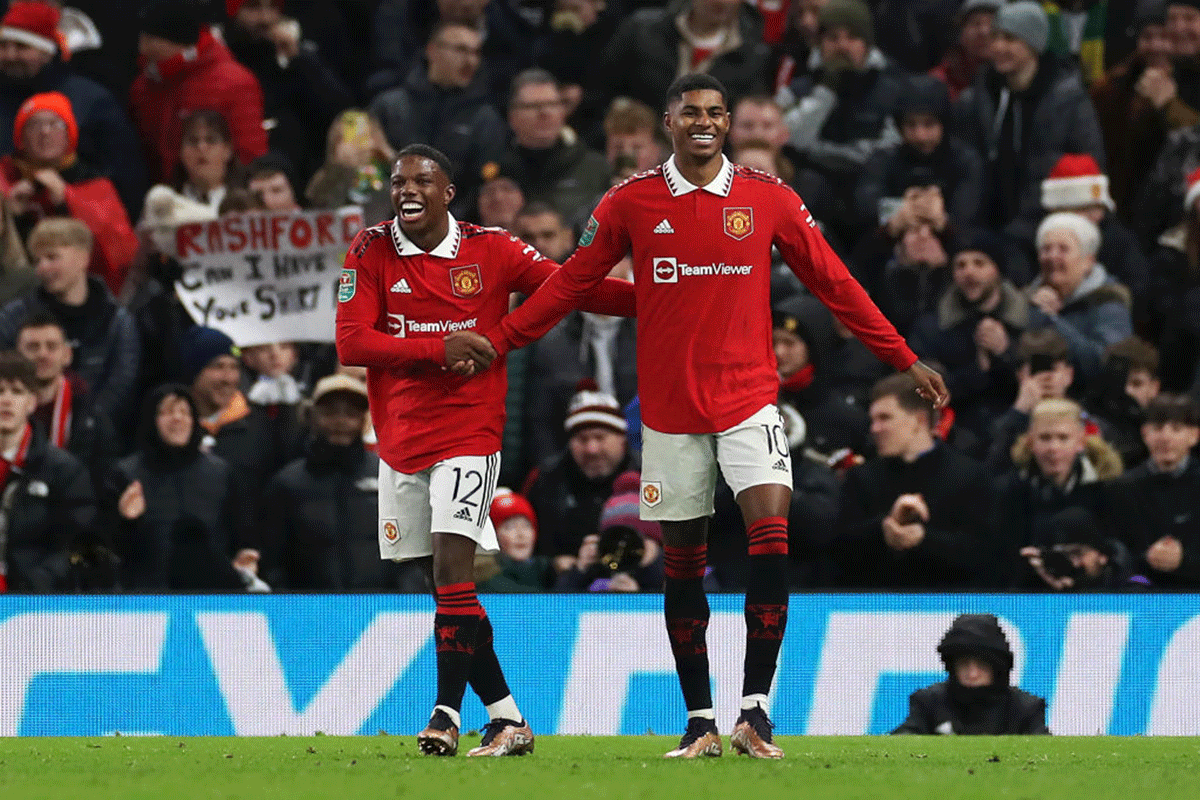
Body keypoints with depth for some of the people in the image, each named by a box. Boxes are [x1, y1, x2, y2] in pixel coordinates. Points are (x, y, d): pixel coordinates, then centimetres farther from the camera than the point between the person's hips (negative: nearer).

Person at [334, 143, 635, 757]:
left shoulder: (489, 251, -1)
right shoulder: (371, 252, 2)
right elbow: (350, 342, -6)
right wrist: (438, 349, -15)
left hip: (468, 434, -3)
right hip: (400, 440, 3)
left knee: (452, 565, -17)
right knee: (450, 588, 5)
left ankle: (447, 714, -15)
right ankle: (507, 718, 12)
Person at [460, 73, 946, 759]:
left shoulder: (769, 199, 1)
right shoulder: (631, 202, 2)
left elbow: (834, 283, 8)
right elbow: (572, 283, 11)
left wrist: (904, 358, 8)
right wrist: (498, 341, 8)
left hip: (749, 398, -1)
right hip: (670, 405, 1)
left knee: (771, 530, -19)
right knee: (683, 561, 5)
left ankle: (756, 707, -15)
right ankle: (700, 720, 15)